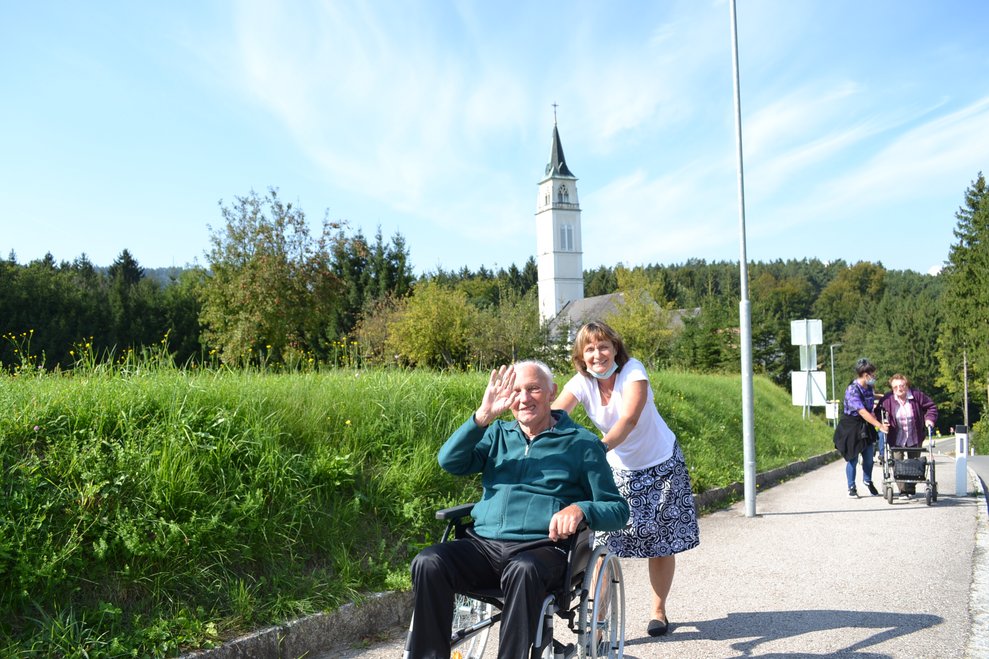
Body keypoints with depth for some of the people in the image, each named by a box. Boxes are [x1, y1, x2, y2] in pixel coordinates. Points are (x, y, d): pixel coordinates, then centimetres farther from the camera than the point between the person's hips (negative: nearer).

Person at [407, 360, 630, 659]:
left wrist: (580, 509, -15)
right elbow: (450, 461, 3)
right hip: (483, 543, 3)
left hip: (541, 548, -3)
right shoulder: (498, 434, 19)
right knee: (428, 562, -26)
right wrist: (483, 416, -9)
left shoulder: (581, 442, 10)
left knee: (523, 571, -39)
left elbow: (618, 510, 7)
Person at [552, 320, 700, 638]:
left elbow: (629, 420, -40)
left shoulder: (633, 370, -25)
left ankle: (658, 611, 27)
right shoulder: (581, 383, -15)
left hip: (661, 466, -2)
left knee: (663, 543, 7)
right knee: (605, 543, -10)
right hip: (619, 470, 2)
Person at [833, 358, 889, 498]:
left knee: (869, 457, 11)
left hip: (866, 426, 7)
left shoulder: (869, 388, 3)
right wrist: (880, 426, -28)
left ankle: (867, 481, 36)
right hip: (851, 426, -7)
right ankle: (851, 488, 15)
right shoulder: (852, 390, -22)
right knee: (853, 458, 1)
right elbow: (862, 412, -27)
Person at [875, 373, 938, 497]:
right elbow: (878, 411, 3)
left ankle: (911, 490, 25)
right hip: (896, 439, -1)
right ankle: (903, 490, -5)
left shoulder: (917, 395, -9)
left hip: (915, 438, 1)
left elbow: (931, 407, 2)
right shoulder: (887, 399, -11)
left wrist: (930, 419, -13)